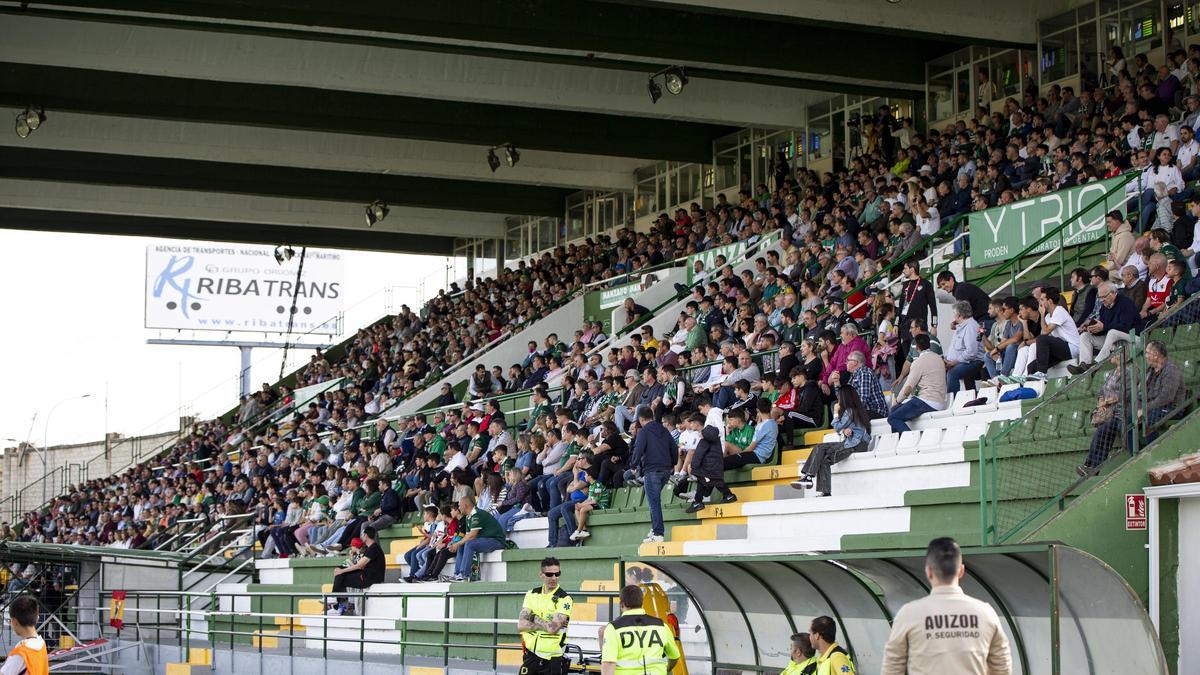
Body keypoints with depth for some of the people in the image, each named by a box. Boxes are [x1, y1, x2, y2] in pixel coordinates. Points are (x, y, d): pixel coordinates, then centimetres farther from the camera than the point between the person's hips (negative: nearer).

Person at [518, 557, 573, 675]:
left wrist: (535, 618, -7)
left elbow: (553, 628, -20)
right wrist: (546, 625, -13)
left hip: (552, 659, -4)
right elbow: (521, 625, -3)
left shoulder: (564, 599, -8)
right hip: (530, 655, 4)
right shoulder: (532, 594, 7)